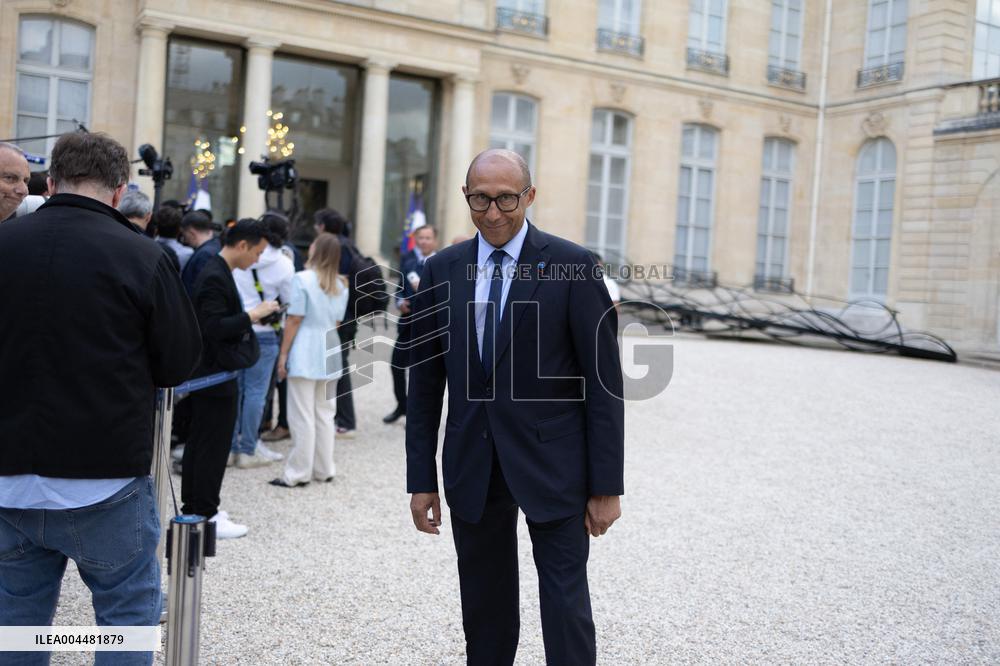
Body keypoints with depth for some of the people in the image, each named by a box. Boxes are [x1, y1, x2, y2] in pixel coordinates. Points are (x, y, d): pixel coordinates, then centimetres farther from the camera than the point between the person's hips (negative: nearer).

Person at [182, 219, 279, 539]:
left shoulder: (217, 272, 11)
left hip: (208, 373, 10)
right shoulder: (215, 276, -19)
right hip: (216, 375, -10)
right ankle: (205, 516, 7)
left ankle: (194, 507, 26)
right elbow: (214, 327, -26)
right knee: (214, 446, -2)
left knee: (199, 443, 16)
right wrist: (253, 315, -21)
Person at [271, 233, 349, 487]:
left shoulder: (303, 279, -11)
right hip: (328, 352, 6)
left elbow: (294, 320, -11)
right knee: (324, 412, 14)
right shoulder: (341, 285, 8)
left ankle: (298, 473, 3)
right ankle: (324, 469, 20)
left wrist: (283, 354, -6)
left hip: (304, 353, -6)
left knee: (302, 414, -2)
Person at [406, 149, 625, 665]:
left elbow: (604, 382, -7)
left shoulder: (572, 267, -7)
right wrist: (421, 478, 5)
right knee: (485, 613, 14)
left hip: (552, 466, -3)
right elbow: (424, 383, 7)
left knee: (566, 608, 3)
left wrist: (606, 486, -8)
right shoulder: (441, 270, 4)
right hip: (472, 468, 4)